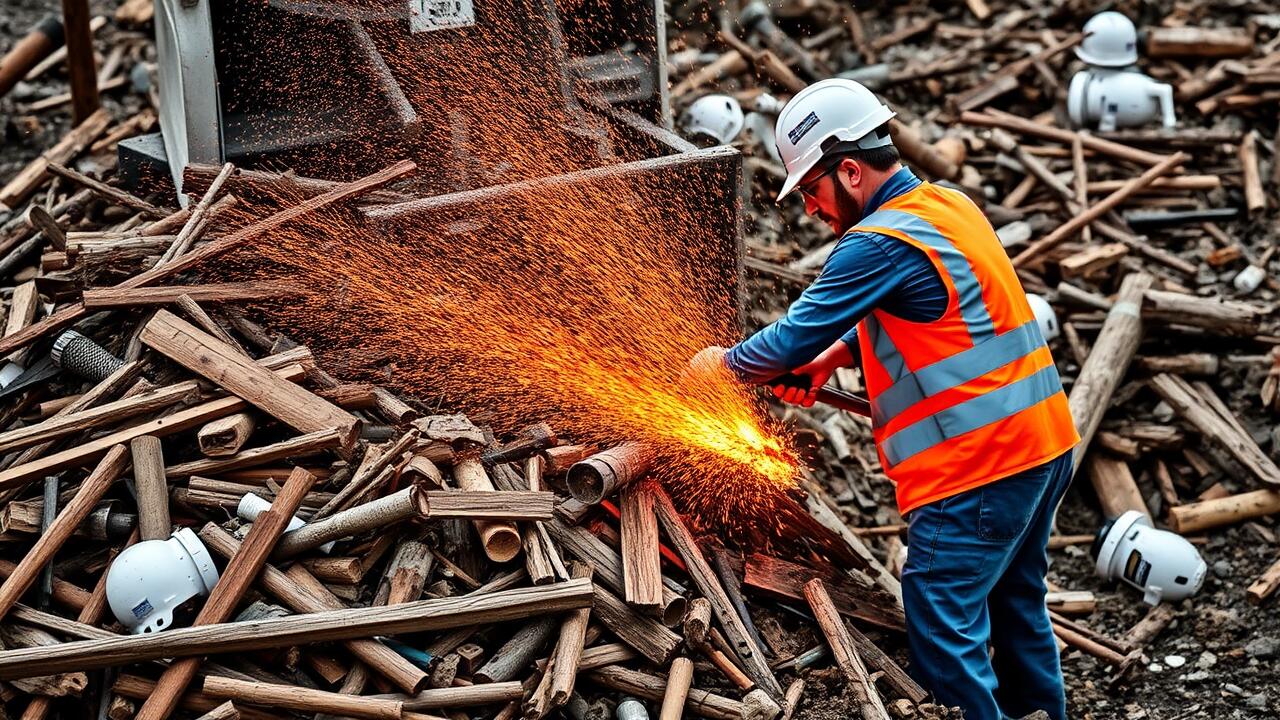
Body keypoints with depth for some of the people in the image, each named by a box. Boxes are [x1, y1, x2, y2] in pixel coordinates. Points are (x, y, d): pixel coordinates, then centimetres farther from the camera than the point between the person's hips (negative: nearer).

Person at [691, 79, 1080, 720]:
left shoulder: (881, 243, -18)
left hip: (977, 465, -10)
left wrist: (724, 362, 5)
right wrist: (835, 356, 13)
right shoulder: (948, 205, 11)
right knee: (1015, 604, 23)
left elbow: (791, 340, -13)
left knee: (942, 636, -5)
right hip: (1045, 443, 10)